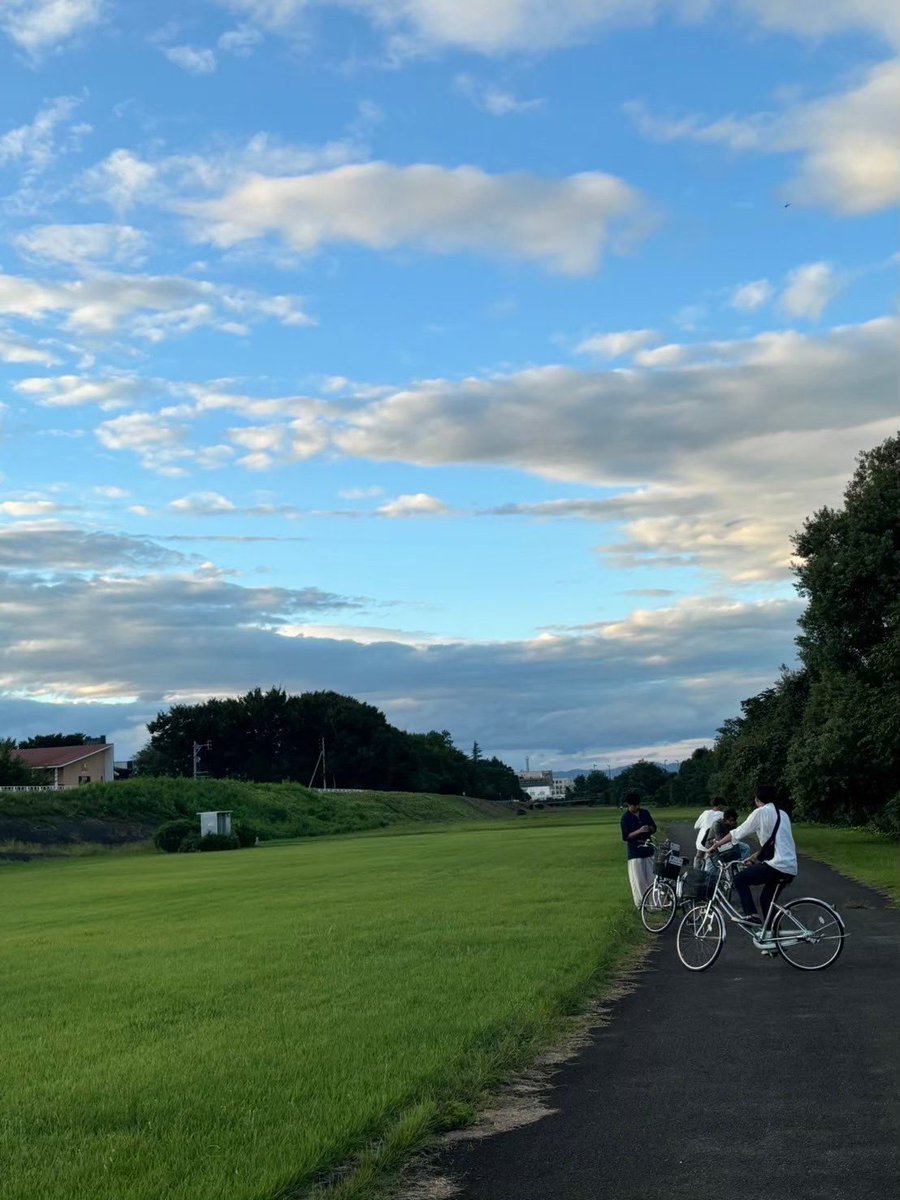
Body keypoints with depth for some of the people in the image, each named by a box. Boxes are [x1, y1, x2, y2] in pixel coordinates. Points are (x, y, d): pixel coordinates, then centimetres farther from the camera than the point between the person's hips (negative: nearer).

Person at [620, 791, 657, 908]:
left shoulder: (645, 813, 5)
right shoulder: (625, 817, -9)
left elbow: (654, 828, 13)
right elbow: (625, 837, -12)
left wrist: (649, 828, -10)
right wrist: (639, 831, -24)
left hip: (648, 850, 5)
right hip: (635, 852, -5)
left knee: (651, 877, 8)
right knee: (638, 879, -2)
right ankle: (640, 903, 6)